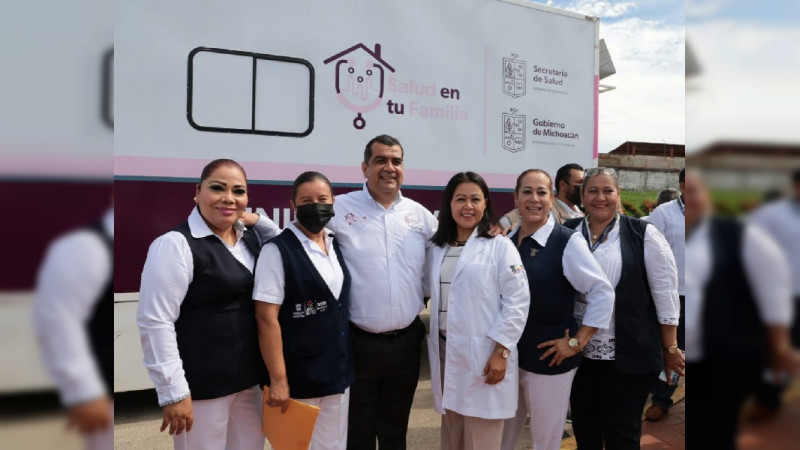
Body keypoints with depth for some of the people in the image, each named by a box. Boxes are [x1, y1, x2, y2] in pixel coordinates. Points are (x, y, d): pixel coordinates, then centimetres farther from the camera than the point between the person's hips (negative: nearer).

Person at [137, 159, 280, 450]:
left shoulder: (251, 238, 6)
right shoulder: (176, 244, -14)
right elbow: (155, 322, -16)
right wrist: (173, 392, -16)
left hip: (249, 377, 7)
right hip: (201, 382, -7)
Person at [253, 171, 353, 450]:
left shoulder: (336, 245, 6)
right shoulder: (278, 250, -14)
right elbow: (266, 318, -17)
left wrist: (344, 366, 13)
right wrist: (278, 380, -18)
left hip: (338, 374, 6)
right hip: (298, 378, -6)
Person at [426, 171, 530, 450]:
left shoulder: (500, 247, -6)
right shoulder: (436, 249, 10)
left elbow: (517, 301, -10)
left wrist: (501, 352, -14)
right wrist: (434, 343, 7)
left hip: (484, 355, -5)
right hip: (445, 353, 5)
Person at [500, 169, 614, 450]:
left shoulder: (567, 241, -13)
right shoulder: (507, 239, 3)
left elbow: (603, 293, -14)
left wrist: (577, 343, -13)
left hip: (548, 357, -5)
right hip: (508, 353, 5)